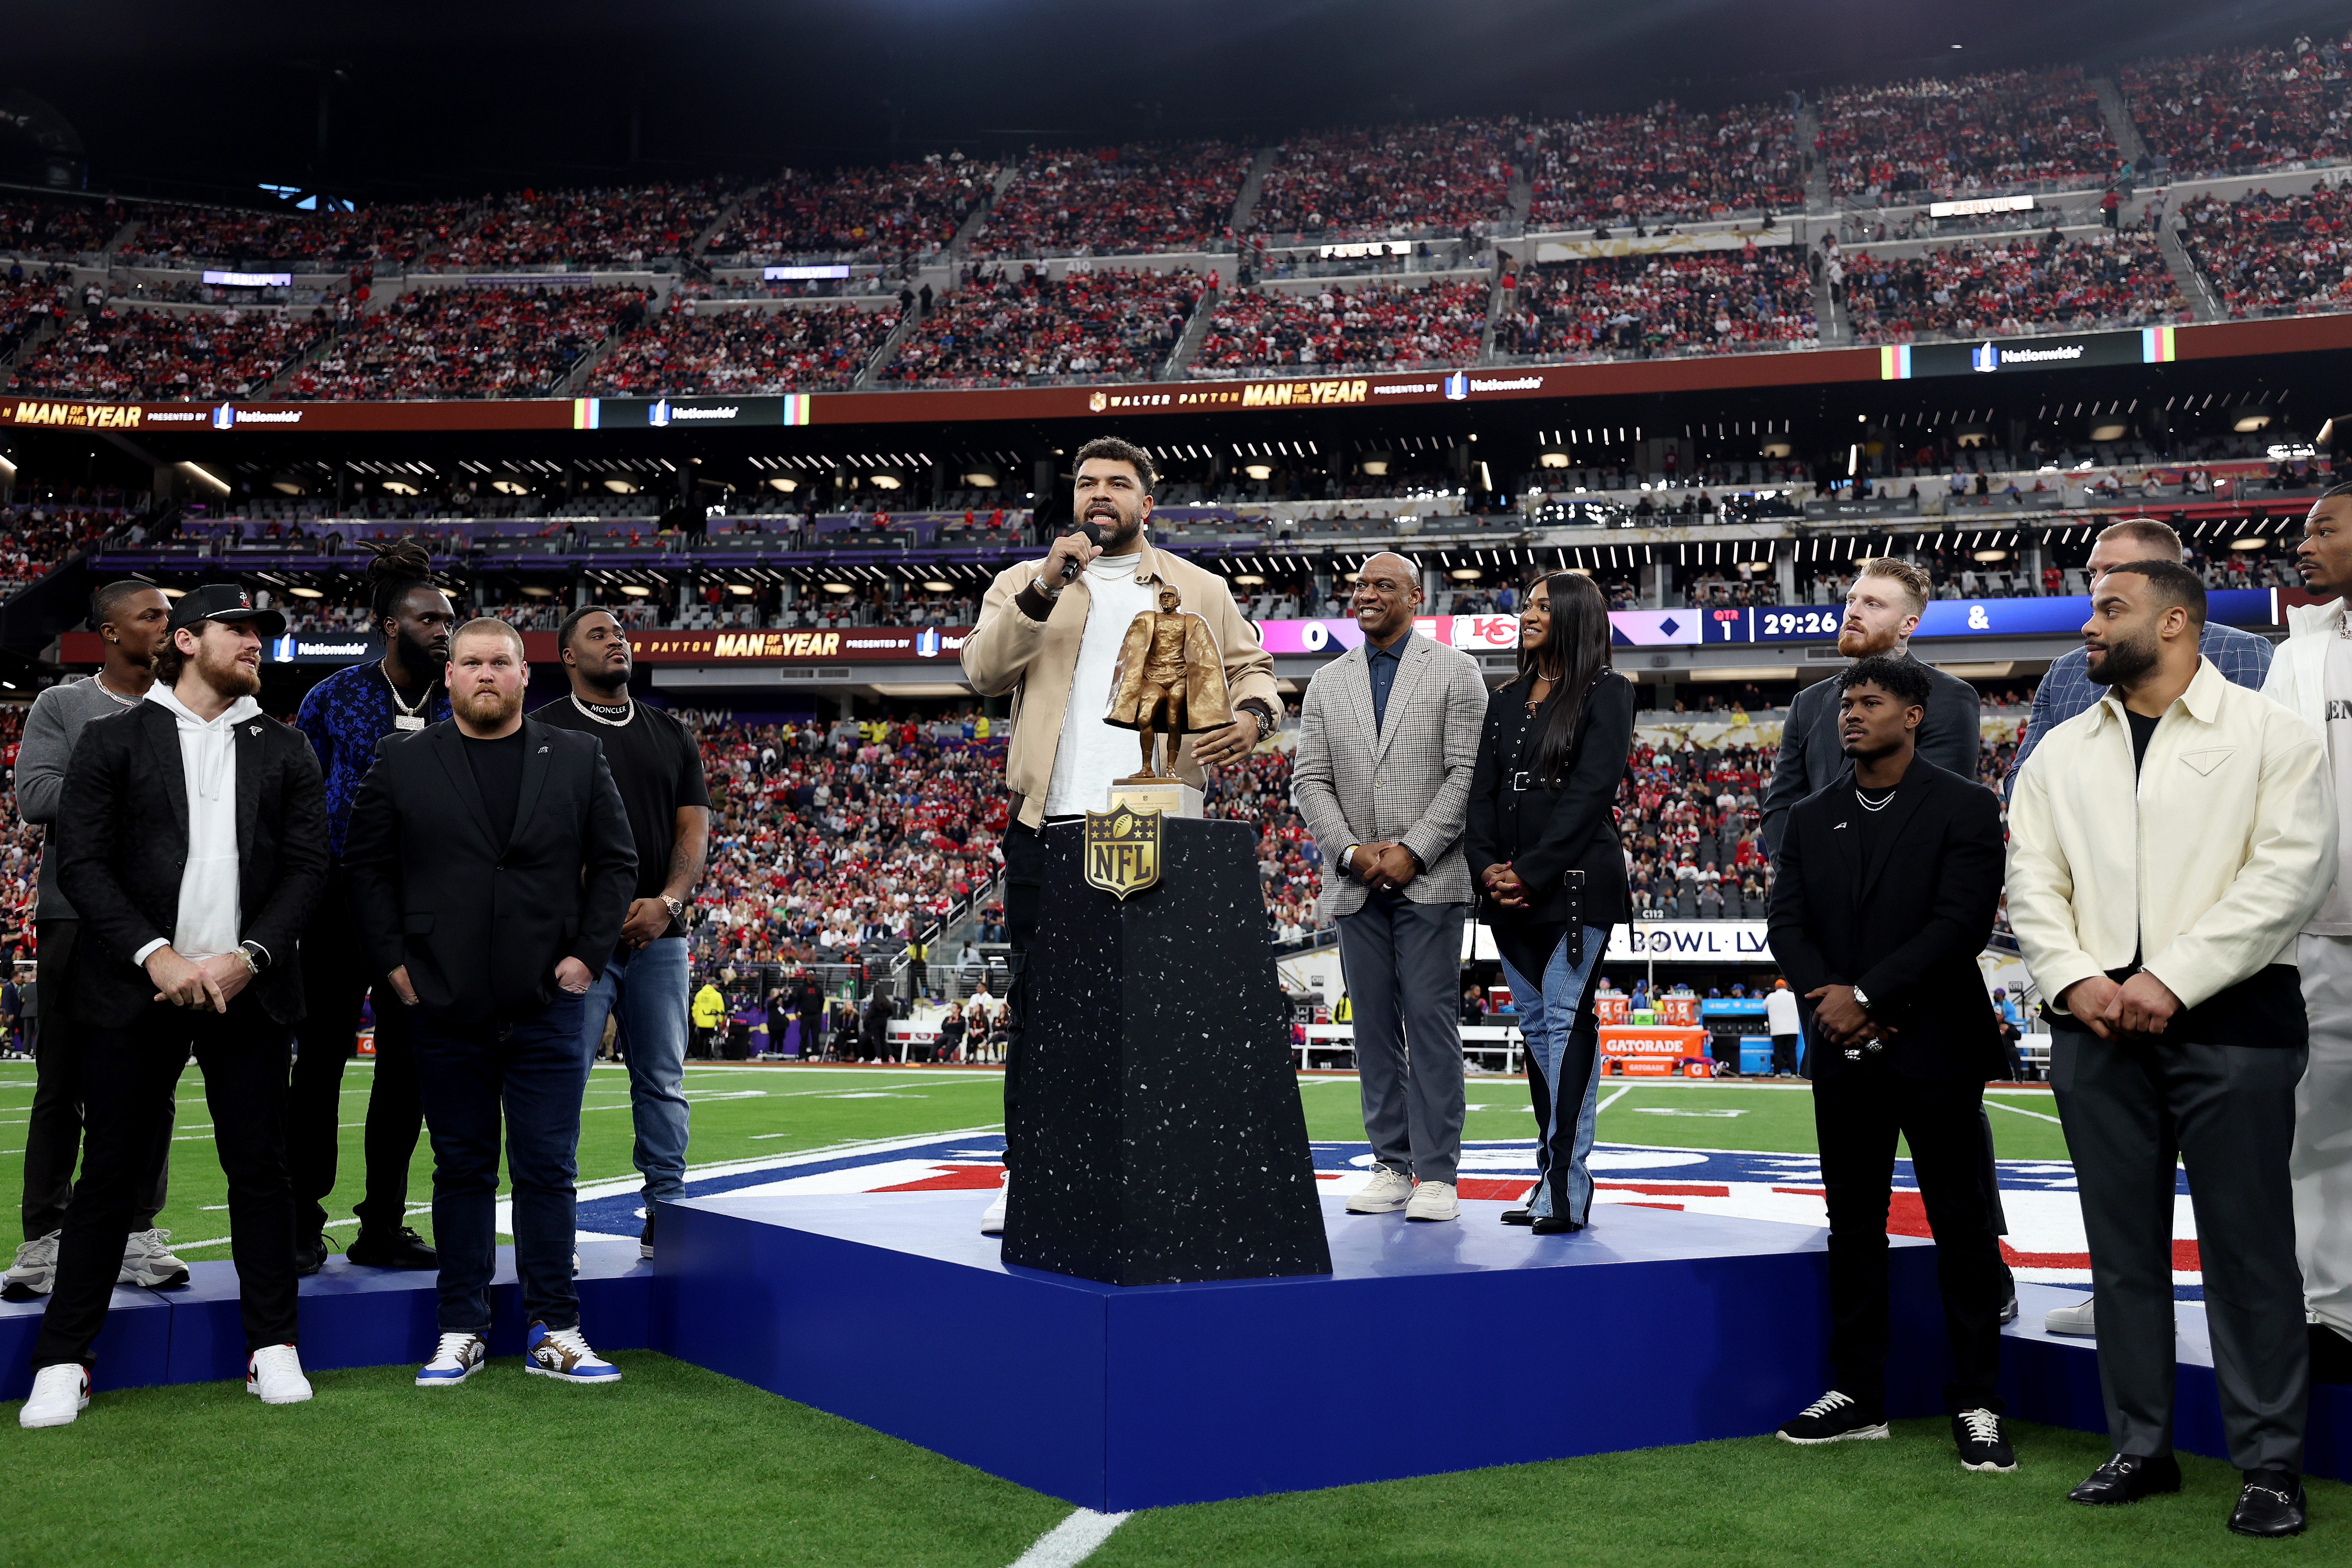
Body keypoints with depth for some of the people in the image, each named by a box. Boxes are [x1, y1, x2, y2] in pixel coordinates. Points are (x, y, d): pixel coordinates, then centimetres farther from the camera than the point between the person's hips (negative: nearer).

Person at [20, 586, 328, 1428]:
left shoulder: (284, 751, 14)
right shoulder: (114, 741, 7)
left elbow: (307, 866, 6)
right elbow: (82, 861, -2)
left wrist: (248, 956, -9)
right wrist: (156, 955, -13)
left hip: (245, 989, 2)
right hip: (132, 991, -2)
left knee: (260, 1168, 3)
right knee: (110, 1172, 1)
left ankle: (273, 1345, 13)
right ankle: (63, 1360, 9)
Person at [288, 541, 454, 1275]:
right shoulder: (336, 699, 0)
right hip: (342, 902, -3)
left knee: (408, 1067, 5)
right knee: (321, 1060, 0)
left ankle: (383, 1227, 14)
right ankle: (303, 1227, 8)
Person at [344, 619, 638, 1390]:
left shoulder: (578, 760, 7)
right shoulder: (403, 763, 6)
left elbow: (616, 861, 8)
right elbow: (366, 867, 6)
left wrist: (588, 953, -2)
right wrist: (394, 962, -2)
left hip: (547, 1004, 0)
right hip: (445, 1007, 0)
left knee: (548, 1169, 3)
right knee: (461, 1169, 8)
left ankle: (553, 1331, 11)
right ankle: (462, 1328, 16)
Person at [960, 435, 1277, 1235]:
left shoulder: (1200, 591, 15)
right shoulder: (1024, 583, 13)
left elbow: (1251, 666, 18)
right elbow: (984, 669, -2)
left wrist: (1252, 712, -6)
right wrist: (1045, 587, -14)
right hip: (1051, 825, 0)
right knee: (1035, 1004, 2)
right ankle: (1026, 1172, 11)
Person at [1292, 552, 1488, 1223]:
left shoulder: (1455, 671, 3)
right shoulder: (1328, 683, 14)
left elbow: (1468, 772, -5)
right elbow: (1308, 780, 8)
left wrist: (1412, 851, -13)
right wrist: (1352, 852, -6)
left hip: (1430, 880, -4)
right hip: (1356, 884, 4)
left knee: (1430, 1017, -6)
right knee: (1374, 1023, 6)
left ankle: (1437, 1174, -2)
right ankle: (1391, 1165, 12)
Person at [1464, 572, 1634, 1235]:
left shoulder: (1605, 693, -2)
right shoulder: (1506, 700, 18)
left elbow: (1591, 790, -11)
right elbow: (1483, 790, 13)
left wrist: (1532, 873, -15)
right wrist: (1486, 865, -4)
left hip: (1576, 883, -7)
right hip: (1510, 888, 7)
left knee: (1567, 1021, -11)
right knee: (1536, 1026, 8)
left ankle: (1567, 1187, -11)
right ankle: (1553, 1179, 13)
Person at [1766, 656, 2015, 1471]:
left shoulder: (1965, 807, -4)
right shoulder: (1811, 818, 12)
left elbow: (1963, 921, -13)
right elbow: (1787, 923, 6)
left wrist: (1867, 995, -16)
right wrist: (1828, 998, -12)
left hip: (1935, 1051, -4)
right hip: (1844, 1055, 5)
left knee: (1961, 1226, 1)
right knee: (1853, 1223, 9)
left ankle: (1976, 1405, 8)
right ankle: (1856, 1395, 18)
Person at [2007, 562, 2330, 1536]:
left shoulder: (2267, 734, 2)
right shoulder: (2062, 753, 16)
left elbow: (2292, 870, -8)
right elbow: (2032, 881, 11)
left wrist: (2173, 979, -15)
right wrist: (2073, 979, -7)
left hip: (2231, 1017, -4)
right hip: (2097, 1020, 4)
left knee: (2247, 1245, -1)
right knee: (2122, 1244, 8)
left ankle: (2270, 1463, 8)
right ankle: (2141, 1447, 17)